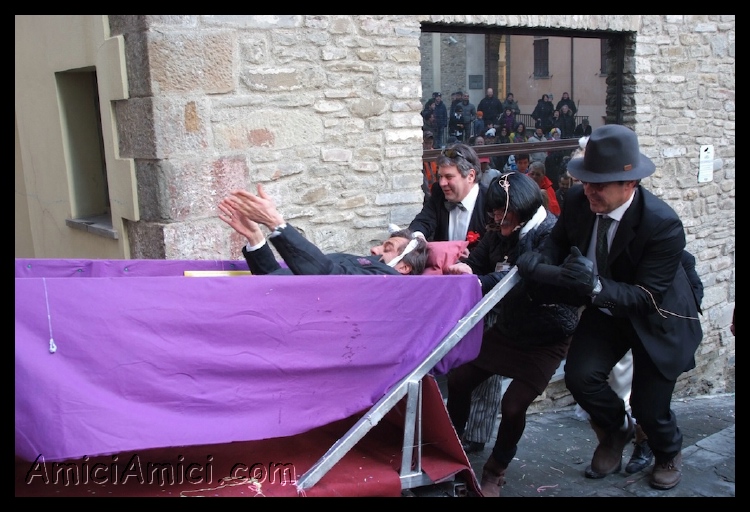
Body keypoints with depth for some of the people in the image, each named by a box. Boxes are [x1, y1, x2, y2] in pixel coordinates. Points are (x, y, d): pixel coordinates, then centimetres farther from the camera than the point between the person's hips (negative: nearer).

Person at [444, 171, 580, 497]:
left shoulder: (550, 234, -22)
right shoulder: (499, 233, -2)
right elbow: (477, 265, 3)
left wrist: (478, 282, -44)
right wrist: (460, 271, -20)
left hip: (545, 340, -6)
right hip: (506, 329, 7)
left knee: (513, 405, -15)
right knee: (458, 380, 0)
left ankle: (496, 472, 13)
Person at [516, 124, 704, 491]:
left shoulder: (664, 225, -32)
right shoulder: (578, 201, -18)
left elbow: (647, 297, -31)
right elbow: (558, 244, -3)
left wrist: (596, 286, -49)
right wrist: (538, 263, -27)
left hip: (656, 320, -4)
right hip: (605, 309, 4)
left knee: (649, 406, 3)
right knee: (579, 375, -16)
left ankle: (669, 453, 43)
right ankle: (616, 428, 21)